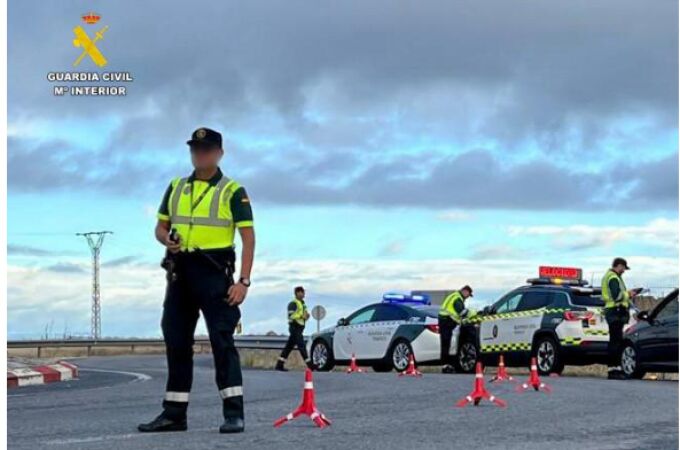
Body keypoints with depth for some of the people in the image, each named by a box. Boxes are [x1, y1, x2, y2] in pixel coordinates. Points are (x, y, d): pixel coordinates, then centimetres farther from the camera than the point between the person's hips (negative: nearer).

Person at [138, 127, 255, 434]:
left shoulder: (232, 191, 0)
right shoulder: (176, 187, 15)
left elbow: (248, 237, -4)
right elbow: (160, 227, 19)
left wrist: (244, 281, -14)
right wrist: (167, 240, -7)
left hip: (214, 272, -6)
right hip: (180, 271, 6)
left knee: (222, 339, -11)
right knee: (176, 342, 7)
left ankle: (233, 412, -11)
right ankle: (174, 413, 14)